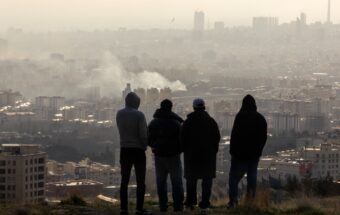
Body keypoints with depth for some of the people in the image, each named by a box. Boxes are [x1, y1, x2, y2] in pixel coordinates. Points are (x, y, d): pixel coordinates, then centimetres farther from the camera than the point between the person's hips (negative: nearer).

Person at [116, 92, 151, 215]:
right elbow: (143, 134, -11)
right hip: (138, 150, -4)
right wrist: (144, 145, 5)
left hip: (124, 150, 4)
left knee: (124, 180, 8)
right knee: (140, 181, 2)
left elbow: (121, 130, 5)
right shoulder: (139, 115, -12)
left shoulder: (119, 114, 1)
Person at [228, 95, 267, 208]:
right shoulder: (261, 118, 7)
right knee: (252, 177, 9)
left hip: (240, 153, -5)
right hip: (254, 154, 5)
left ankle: (233, 201, -10)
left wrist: (232, 150, -4)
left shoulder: (241, 116, -11)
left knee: (234, 177, 0)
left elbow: (235, 134, -13)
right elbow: (264, 137, 12)